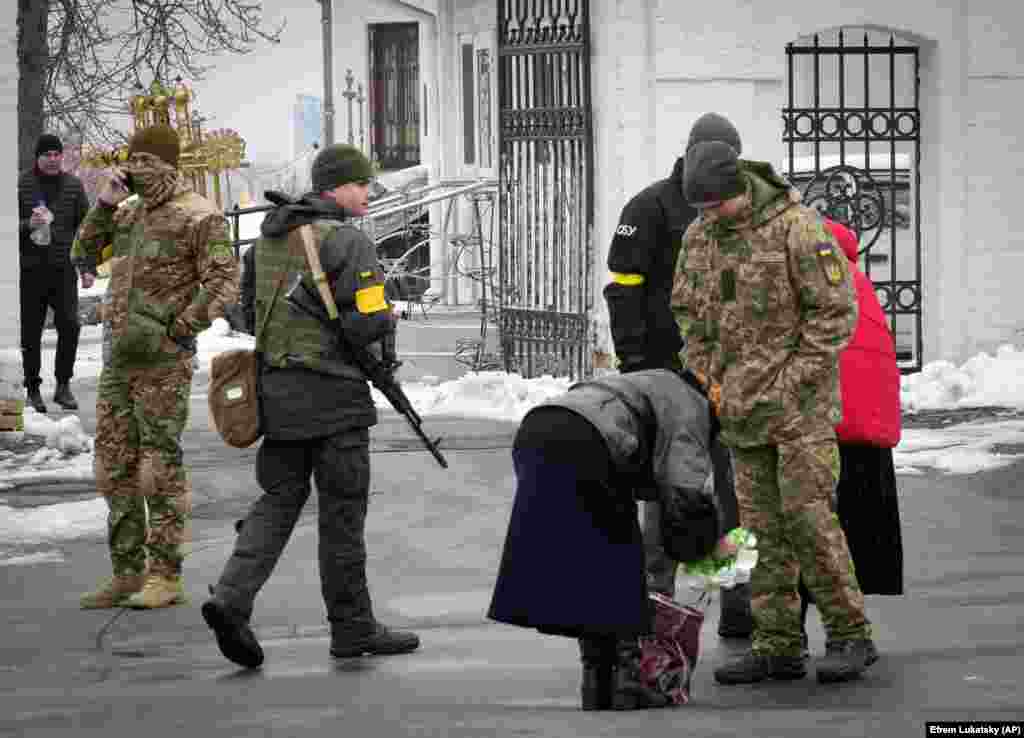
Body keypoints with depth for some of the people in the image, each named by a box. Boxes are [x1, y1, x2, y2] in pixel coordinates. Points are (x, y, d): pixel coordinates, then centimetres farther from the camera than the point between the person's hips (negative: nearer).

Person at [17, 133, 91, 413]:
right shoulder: (21, 185, 0)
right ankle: (32, 390, 13)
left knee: (70, 325, -10)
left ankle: (63, 385, 3)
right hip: (30, 271, -1)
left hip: (63, 270, 1)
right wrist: (29, 225, -20)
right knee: (31, 332, 4)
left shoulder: (73, 185, 7)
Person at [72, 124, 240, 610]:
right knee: (115, 467, 6)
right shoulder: (131, 213, 16)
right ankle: (128, 575, 12)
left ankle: (165, 578, 0)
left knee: (160, 466, -6)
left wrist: (168, 334, -23)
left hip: (164, 360, -8)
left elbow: (223, 286, -16)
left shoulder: (201, 217, -9)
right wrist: (105, 203, 3)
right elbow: (84, 255, 17)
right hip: (119, 356, 8)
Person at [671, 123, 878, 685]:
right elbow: (687, 311, 17)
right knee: (762, 524, 5)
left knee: (806, 513, -12)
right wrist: (707, 377, 5)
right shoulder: (700, 236, 5)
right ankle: (777, 648, 8)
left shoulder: (797, 227, -14)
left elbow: (836, 310, -13)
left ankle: (850, 636, -4)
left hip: (799, 393, -6)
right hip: (742, 403, 6)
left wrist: (794, 384, -15)